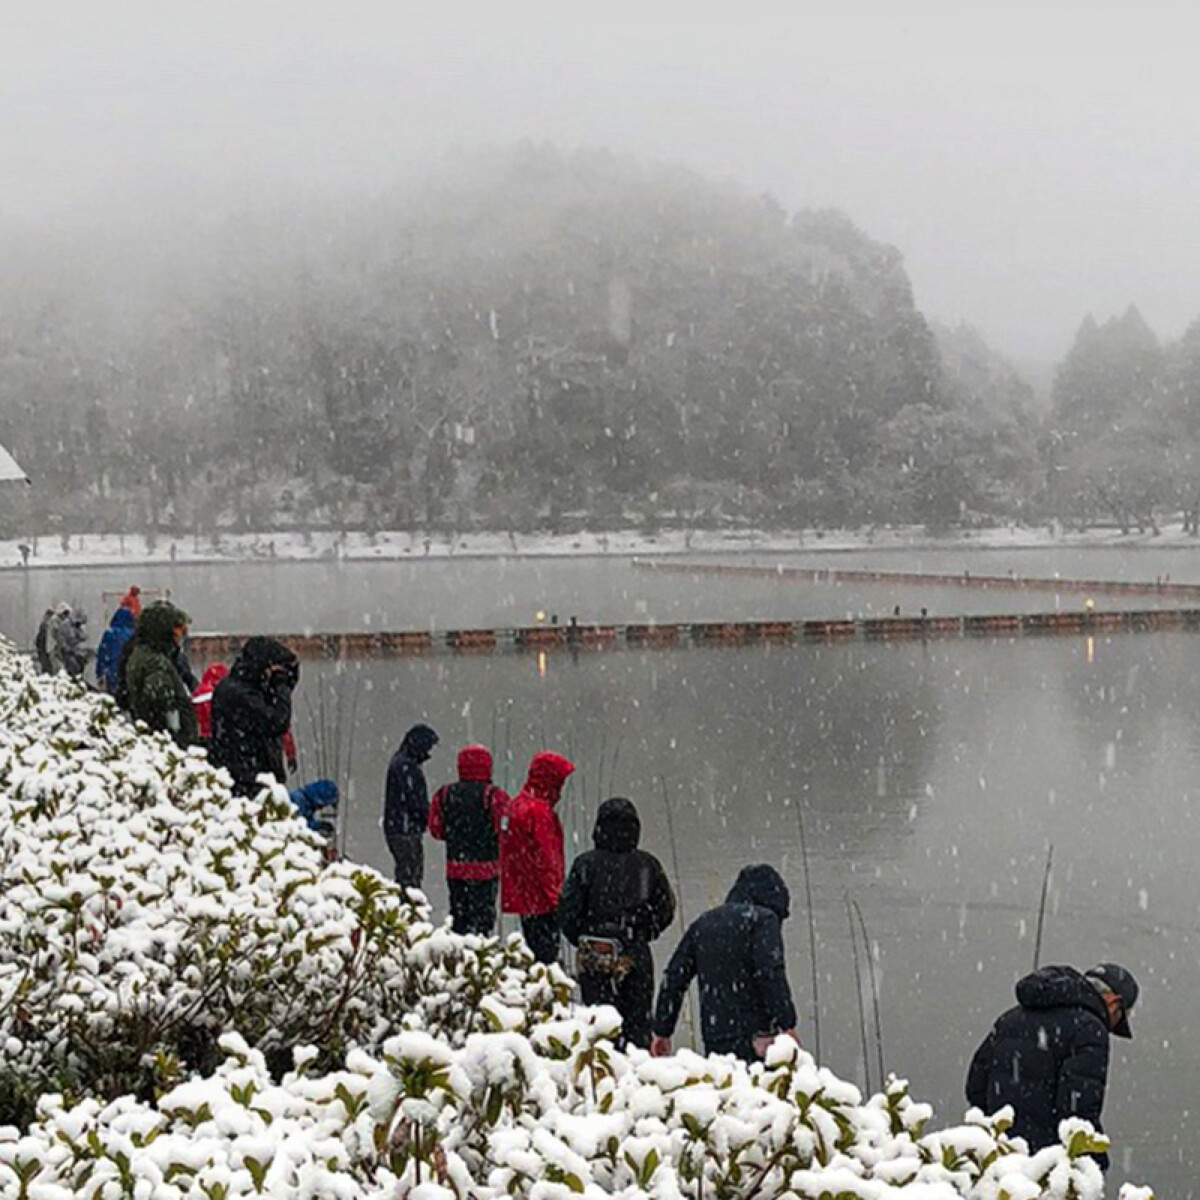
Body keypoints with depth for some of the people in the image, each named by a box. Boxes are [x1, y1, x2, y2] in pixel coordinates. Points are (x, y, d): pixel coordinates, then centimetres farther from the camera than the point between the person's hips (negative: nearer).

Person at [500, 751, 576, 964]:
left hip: (521, 896, 10)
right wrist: (555, 895, -14)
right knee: (546, 953, -7)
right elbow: (545, 859, -19)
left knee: (534, 949, 17)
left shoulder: (517, 804, 13)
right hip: (541, 899, -10)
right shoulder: (538, 810, -18)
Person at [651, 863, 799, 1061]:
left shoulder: (703, 922, 20)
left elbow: (675, 977, 19)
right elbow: (771, 975, -13)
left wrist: (662, 1030, 22)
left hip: (712, 1038, 6)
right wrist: (787, 1023, -12)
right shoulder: (763, 919, 0)